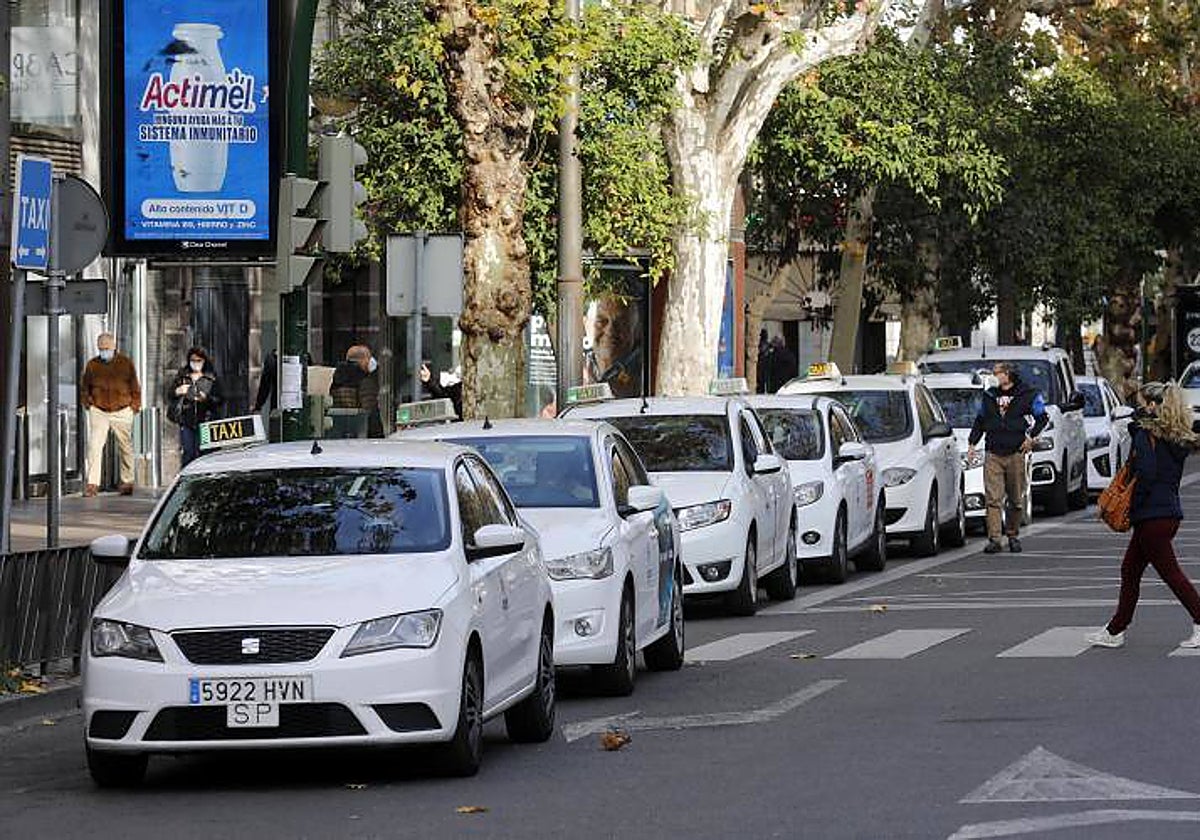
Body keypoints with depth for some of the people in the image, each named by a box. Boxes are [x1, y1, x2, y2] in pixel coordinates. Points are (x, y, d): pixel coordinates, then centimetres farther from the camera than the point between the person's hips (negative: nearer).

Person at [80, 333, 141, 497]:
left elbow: (134, 387, 8)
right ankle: (92, 483, -10)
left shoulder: (126, 363, 2)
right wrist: (87, 403, 4)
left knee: (125, 447, 9)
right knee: (94, 446, -11)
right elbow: (85, 387, 14)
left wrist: (135, 405, 3)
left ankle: (127, 481, 22)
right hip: (98, 412, 0)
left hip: (122, 412, 0)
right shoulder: (92, 365, 3)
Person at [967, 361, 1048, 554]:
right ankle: (994, 539, -11)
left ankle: (1013, 536, 19)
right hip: (993, 454, 2)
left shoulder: (1028, 395, 4)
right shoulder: (989, 395, 16)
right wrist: (972, 443, 14)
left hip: (1016, 453, -2)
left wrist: (1031, 437, -7)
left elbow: (1042, 418, 6)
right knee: (993, 498, -8)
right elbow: (979, 421, 24)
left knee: (1016, 498, 5)